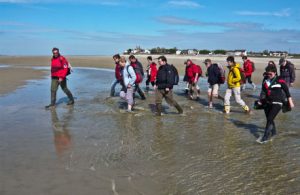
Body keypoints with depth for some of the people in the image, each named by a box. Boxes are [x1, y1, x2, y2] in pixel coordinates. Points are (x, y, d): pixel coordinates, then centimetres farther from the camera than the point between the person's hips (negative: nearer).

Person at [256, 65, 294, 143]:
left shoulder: (279, 80, -9)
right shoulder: (265, 79, 7)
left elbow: (286, 90, -3)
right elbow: (263, 90, 20)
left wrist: (290, 102, -2)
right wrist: (260, 100, 18)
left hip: (277, 103, -6)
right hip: (267, 103, 6)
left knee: (270, 119, -13)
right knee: (269, 119, 14)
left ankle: (265, 137, -9)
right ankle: (273, 132, 39)